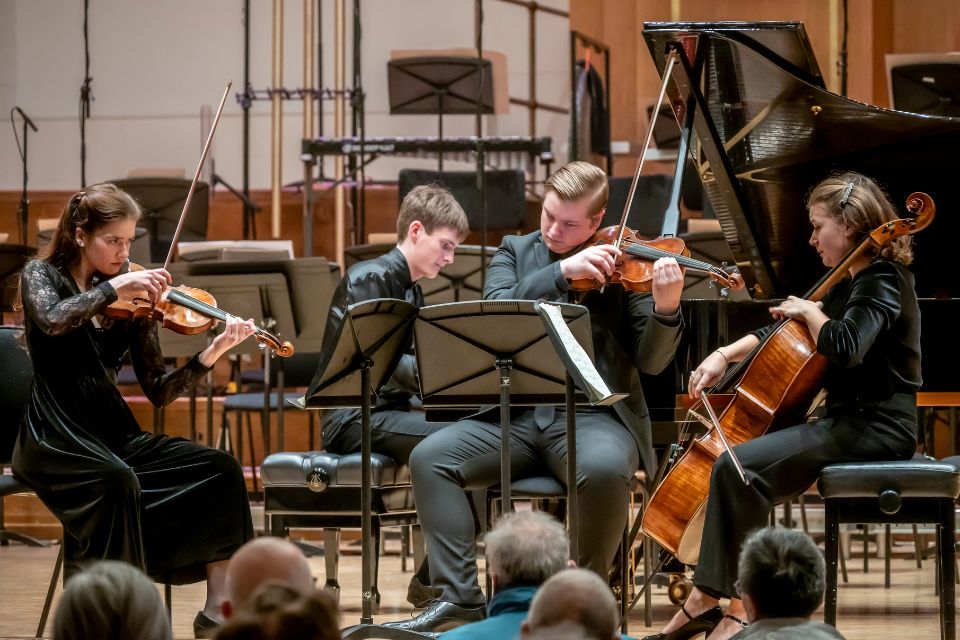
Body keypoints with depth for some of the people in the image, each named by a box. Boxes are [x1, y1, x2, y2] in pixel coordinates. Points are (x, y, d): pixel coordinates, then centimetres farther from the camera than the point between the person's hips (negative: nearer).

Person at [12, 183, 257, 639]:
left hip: (114, 434, 5)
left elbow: (158, 392, 4)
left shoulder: (132, 301, 9)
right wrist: (115, 286, -24)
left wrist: (211, 354, -10)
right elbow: (52, 320, -26)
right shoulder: (43, 276, 0)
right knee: (118, 480, -36)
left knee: (220, 470, -14)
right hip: (55, 439, -5)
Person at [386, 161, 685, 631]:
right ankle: (459, 597, -15)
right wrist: (562, 271, -20)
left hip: (594, 416, -3)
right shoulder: (516, 251, 11)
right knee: (430, 457, -19)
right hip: (516, 415, 3)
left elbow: (650, 361, -3)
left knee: (605, 469, -36)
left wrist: (666, 309, -24)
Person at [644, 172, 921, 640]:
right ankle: (707, 599, 7)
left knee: (738, 468, -23)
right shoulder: (852, 283, 17)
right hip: (850, 421, 11)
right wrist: (726, 354, 10)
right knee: (735, 466, 11)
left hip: (875, 429, -11)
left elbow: (843, 347, -32)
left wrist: (809, 311, -13)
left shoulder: (883, 282, -14)